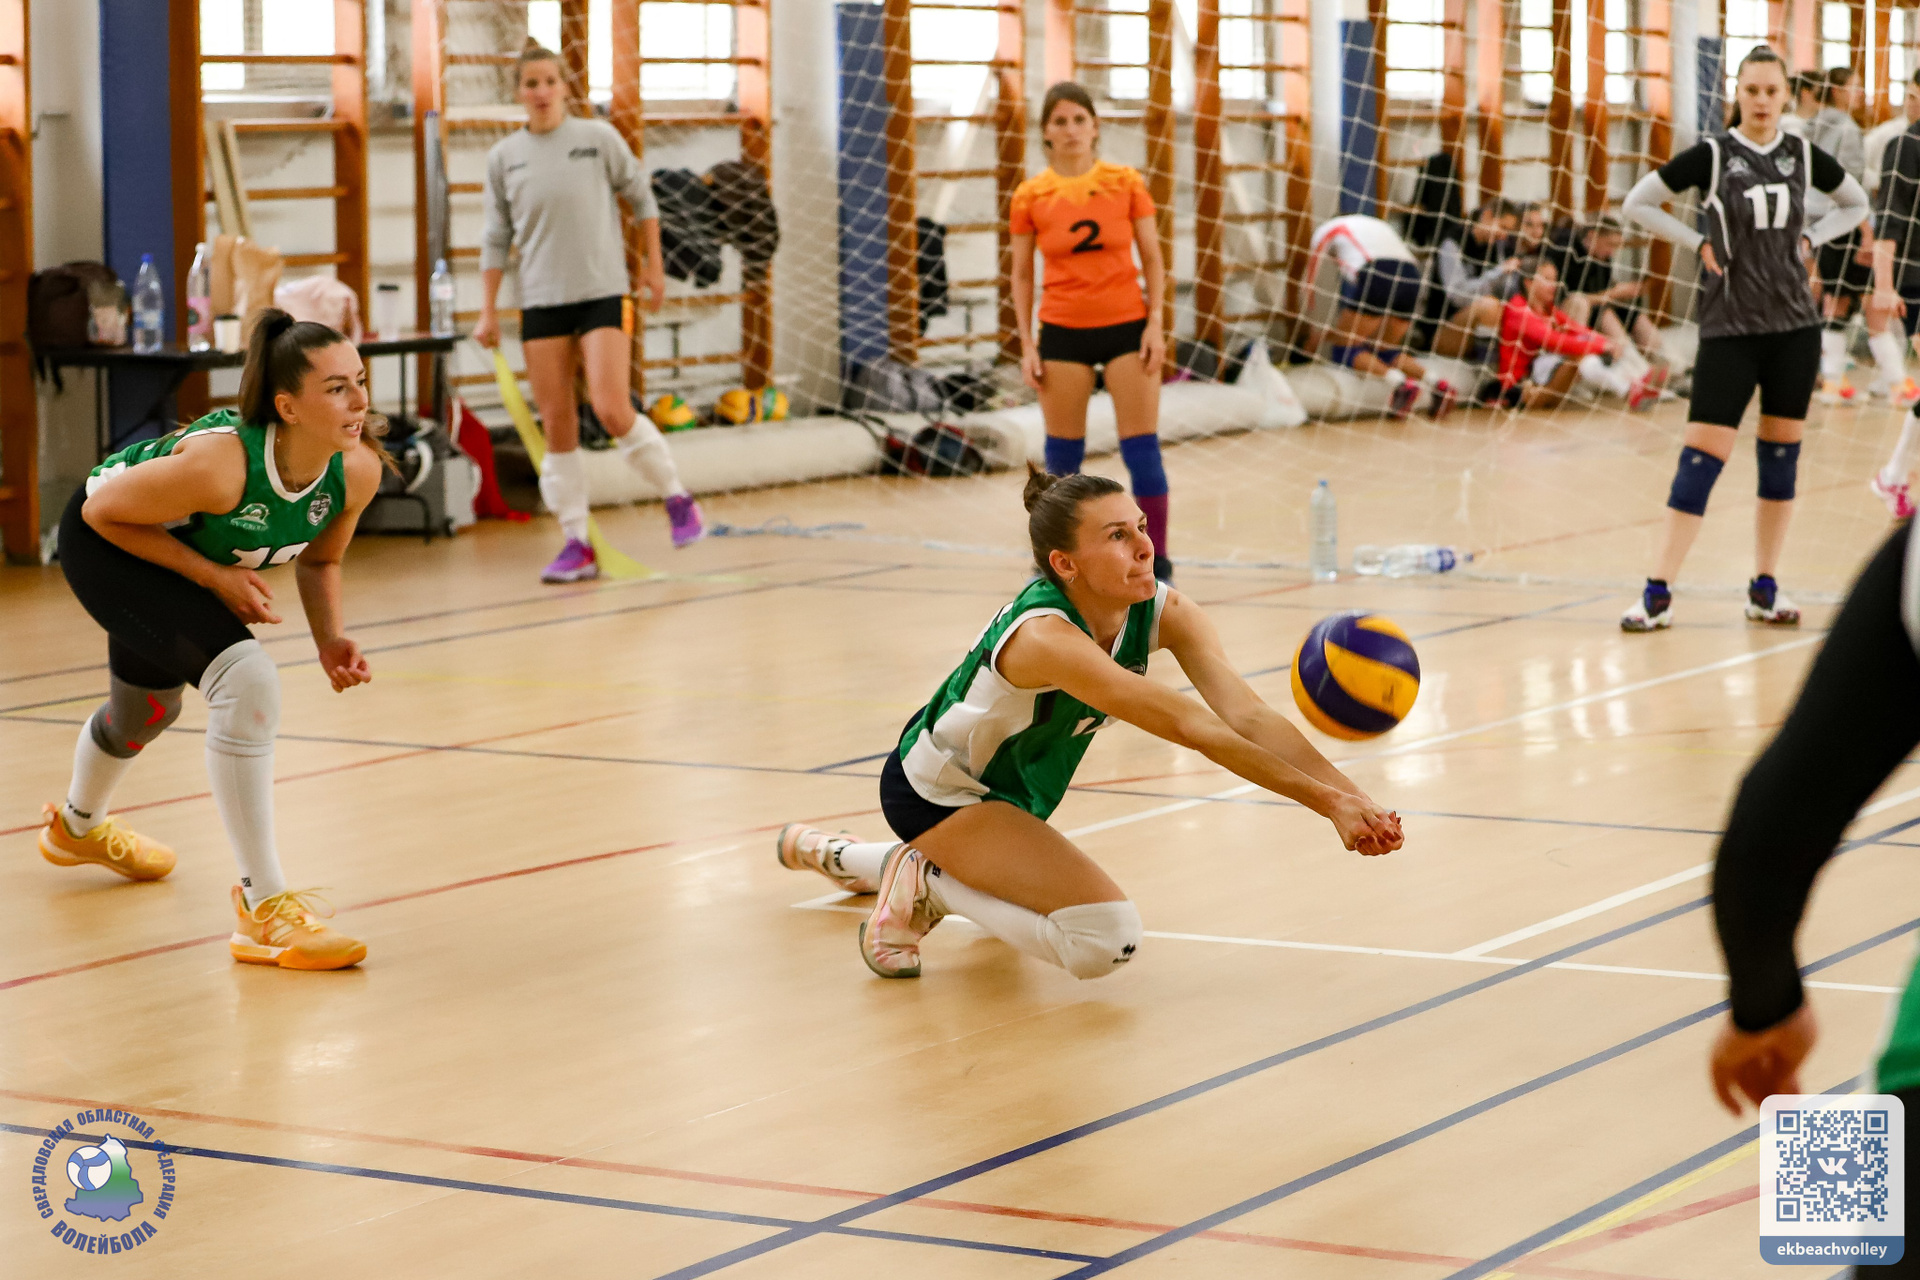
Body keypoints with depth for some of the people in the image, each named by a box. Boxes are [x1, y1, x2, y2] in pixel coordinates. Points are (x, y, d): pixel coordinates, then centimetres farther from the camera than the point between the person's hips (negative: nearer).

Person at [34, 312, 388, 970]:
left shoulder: (358, 470, -23)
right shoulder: (219, 463, -42)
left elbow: (318, 560, -2)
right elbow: (103, 509, -25)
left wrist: (330, 640, -18)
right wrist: (213, 576, -28)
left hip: (181, 549, 7)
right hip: (103, 545, -7)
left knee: (147, 709, 31)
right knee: (246, 676, -29)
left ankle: (79, 825, 65)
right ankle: (263, 905, -25)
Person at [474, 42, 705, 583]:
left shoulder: (598, 137, -1)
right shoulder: (504, 156, 6)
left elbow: (641, 197, 10)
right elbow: (496, 237, 10)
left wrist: (653, 264, 9)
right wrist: (488, 311, 6)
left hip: (603, 294, -3)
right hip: (540, 302, 3)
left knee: (612, 411, -16)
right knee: (557, 426, 0)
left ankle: (677, 497, 7)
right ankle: (577, 544, 6)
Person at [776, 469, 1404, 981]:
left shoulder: (1163, 613, -17)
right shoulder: (1044, 637, -39)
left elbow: (1248, 715, -28)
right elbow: (1187, 726, -45)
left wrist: (1352, 798, -41)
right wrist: (1325, 800, -49)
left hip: (1013, 787, 9)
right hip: (934, 792, -8)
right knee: (1108, 938, -23)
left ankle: (830, 853, 49)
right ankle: (922, 885, -5)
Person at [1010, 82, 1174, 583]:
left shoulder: (1127, 183, -2)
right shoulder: (1030, 196, 0)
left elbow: (1152, 260, 3)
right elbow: (1022, 275, 6)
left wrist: (1154, 323, -7)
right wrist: (1026, 344, 0)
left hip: (1126, 326, -1)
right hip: (1063, 333, 1)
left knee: (1142, 448, -4)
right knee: (1062, 454, 4)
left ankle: (1157, 561, 2)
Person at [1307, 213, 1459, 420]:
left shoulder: (1326, 230, 24)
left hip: (1376, 279, -6)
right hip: (1411, 279, 6)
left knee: (1343, 351, 2)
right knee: (1386, 353, 20)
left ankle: (1399, 382, -22)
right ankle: (1434, 383, -5)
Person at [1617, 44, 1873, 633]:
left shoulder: (1802, 156, 3)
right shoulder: (1712, 155, -5)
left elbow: (1856, 203, 19)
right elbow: (1637, 202, -1)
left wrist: (1808, 239, 5)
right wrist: (1699, 244, -5)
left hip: (1794, 325, 3)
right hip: (1730, 326, -3)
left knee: (1782, 453, 6)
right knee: (1703, 453, -9)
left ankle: (1765, 587, 16)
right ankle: (1658, 594, -7)